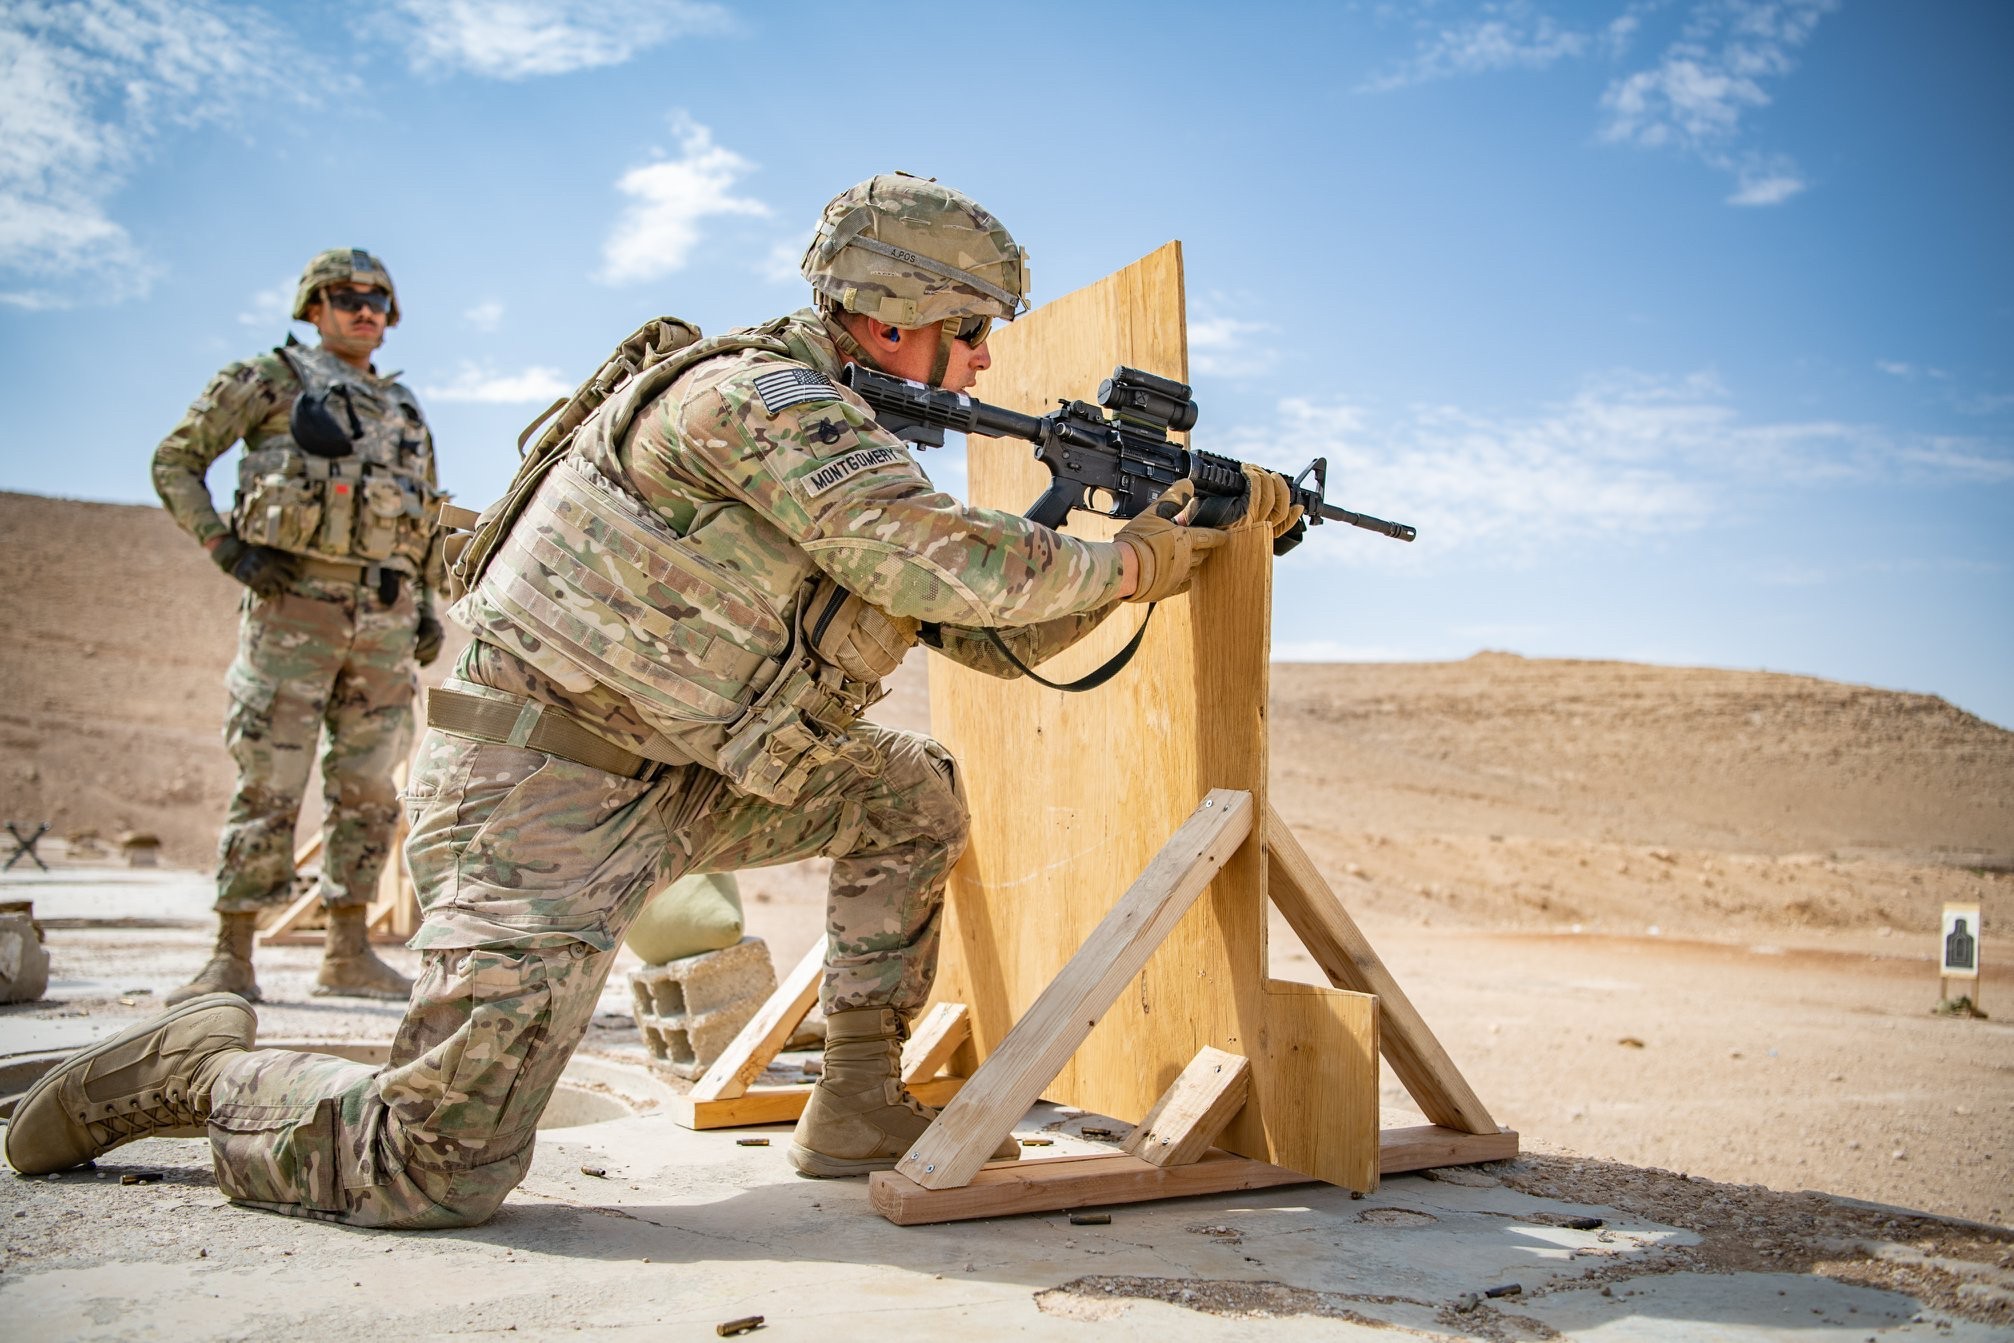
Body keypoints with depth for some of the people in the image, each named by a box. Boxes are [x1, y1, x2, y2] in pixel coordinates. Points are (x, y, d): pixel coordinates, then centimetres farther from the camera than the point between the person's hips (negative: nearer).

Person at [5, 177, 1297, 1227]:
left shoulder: (860, 443, 13)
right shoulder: (760, 395, -17)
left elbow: (1001, 636, 13)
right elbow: (955, 567, -27)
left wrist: (1179, 532, 7)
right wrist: (1126, 565, -10)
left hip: (674, 778, 10)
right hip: (539, 782, -9)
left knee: (914, 797, 10)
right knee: (442, 1170, -13)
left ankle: (861, 1108, 14)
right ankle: (206, 1069, 13)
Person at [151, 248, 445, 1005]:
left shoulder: (407, 412, 21)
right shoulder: (271, 381, 6)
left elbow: (428, 521, 26)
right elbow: (175, 462, 5)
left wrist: (429, 604, 14)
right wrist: (225, 547, -7)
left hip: (386, 616, 5)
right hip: (294, 606, -5)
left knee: (369, 791, 5)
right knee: (268, 788, -6)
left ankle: (348, 954, 13)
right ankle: (231, 960, 1)